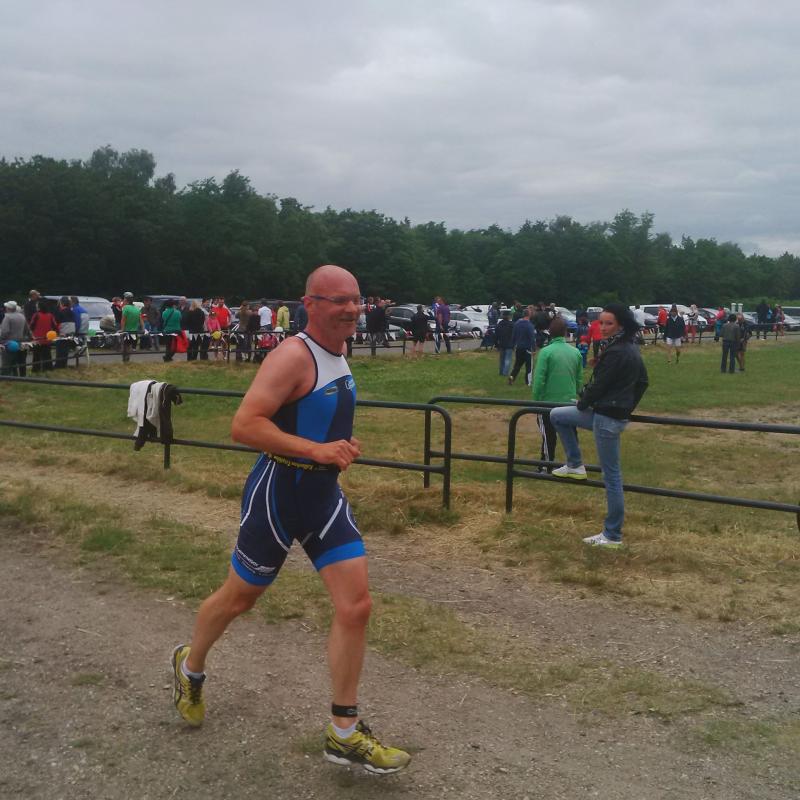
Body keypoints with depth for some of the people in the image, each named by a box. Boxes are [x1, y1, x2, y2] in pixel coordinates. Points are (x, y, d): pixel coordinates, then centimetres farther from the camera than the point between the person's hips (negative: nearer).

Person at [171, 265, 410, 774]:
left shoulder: (338, 352, 7)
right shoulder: (294, 356, -20)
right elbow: (244, 426, -27)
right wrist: (315, 449, -31)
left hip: (326, 492, 7)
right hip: (279, 491, -7)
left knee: (356, 606, -2)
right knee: (239, 599, 13)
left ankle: (345, 734, 10)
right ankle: (190, 667, 45)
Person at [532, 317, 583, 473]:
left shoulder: (546, 352, -12)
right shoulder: (575, 352, 1)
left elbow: (539, 380, -13)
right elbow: (579, 379, 7)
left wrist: (536, 401, -5)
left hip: (549, 402, -3)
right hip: (569, 402, 3)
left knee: (548, 437, 6)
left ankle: (546, 468, 13)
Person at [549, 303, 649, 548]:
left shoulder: (616, 353, -22)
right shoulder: (632, 348, 9)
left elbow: (599, 385, -18)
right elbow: (642, 382, 17)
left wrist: (582, 403, 0)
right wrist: (628, 407, 22)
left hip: (607, 418, -10)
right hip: (619, 413, 10)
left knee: (611, 475, -2)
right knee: (557, 416, 19)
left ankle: (613, 535, 6)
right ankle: (575, 465, 23)